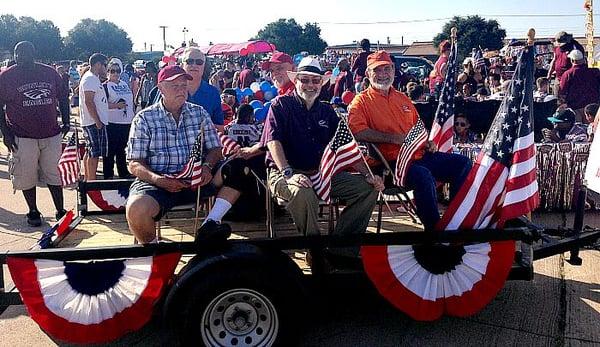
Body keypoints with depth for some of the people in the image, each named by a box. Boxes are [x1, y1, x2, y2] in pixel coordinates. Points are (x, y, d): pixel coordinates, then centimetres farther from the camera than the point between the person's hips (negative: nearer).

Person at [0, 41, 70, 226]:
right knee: (27, 177, 5)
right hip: (22, 137, -2)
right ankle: (33, 212, 21)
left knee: (54, 175, 7)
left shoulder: (50, 72, 7)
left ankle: (60, 211, 16)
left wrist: (66, 122, 6)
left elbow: (63, 98, 14)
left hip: (51, 135, 2)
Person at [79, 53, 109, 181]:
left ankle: (87, 180, 22)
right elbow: (89, 101, -22)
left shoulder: (91, 78, 19)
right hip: (94, 122, -11)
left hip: (93, 122, 11)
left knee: (89, 152, 15)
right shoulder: (91, 79, -14)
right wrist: (98, 121, -21)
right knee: (94, 153, -9)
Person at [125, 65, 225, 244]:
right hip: (157, 182, -2)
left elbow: (215, 148, 11)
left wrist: (207, 166, -13)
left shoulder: (200, 113, 14)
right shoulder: (144, 119, 5)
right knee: (136, 209, -34)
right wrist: (156, 179, -20)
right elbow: (134, 164, 0)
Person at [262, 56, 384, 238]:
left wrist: (367, 175, -1)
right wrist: (289, 174, -28)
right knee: (303, 193, -39)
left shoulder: (327, 111, 17)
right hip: (285, 173, -5)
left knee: (368, 188, -10)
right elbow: (273, 141, -12)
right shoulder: (281, 104, 2)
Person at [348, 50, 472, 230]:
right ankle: (434, 228, -21)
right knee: (423, 175, -35)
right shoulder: (361, 101, 1)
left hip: (420, 155, 8)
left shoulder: (403, 99, 23)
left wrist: (428, 142, 11)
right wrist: (393, 138, -20)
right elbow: (357, 132, -18)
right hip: (391, 161, -8)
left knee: (463, 163, 0)